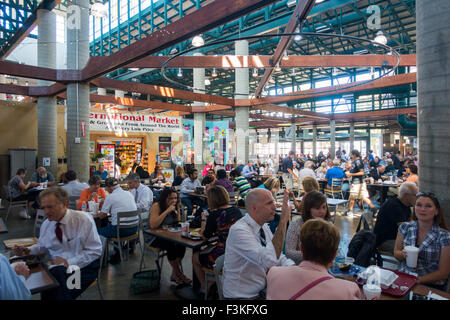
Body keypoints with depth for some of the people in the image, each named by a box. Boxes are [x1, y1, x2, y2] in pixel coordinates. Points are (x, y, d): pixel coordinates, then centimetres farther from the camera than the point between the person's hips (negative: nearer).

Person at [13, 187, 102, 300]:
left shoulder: (84, 220, -10)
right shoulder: (46, 225, 7)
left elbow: (95, 251, -10)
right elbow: (42, 246, 26)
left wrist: (69, 262, -18)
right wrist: (28, 251, 5)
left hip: (83, 266, -4)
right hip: (57, 267, 5)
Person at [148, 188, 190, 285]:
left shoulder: (175, 206, 1)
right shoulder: (156, 206, -17)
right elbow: (153, 225, -31)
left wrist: (178, 209, -11)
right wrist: (167, 211, -31)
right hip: (154, 237, -5)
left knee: (182, 244, -23)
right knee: (171, 245, -31)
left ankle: (174, 274, -7)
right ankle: (178, 273, -9)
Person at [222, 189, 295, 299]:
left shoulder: (264, 226, 1)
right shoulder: (238, 231, -24)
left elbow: (279, 258, 6)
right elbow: (271, 260, -34)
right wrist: (283, 221, -32)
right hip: (241, 295, -7)